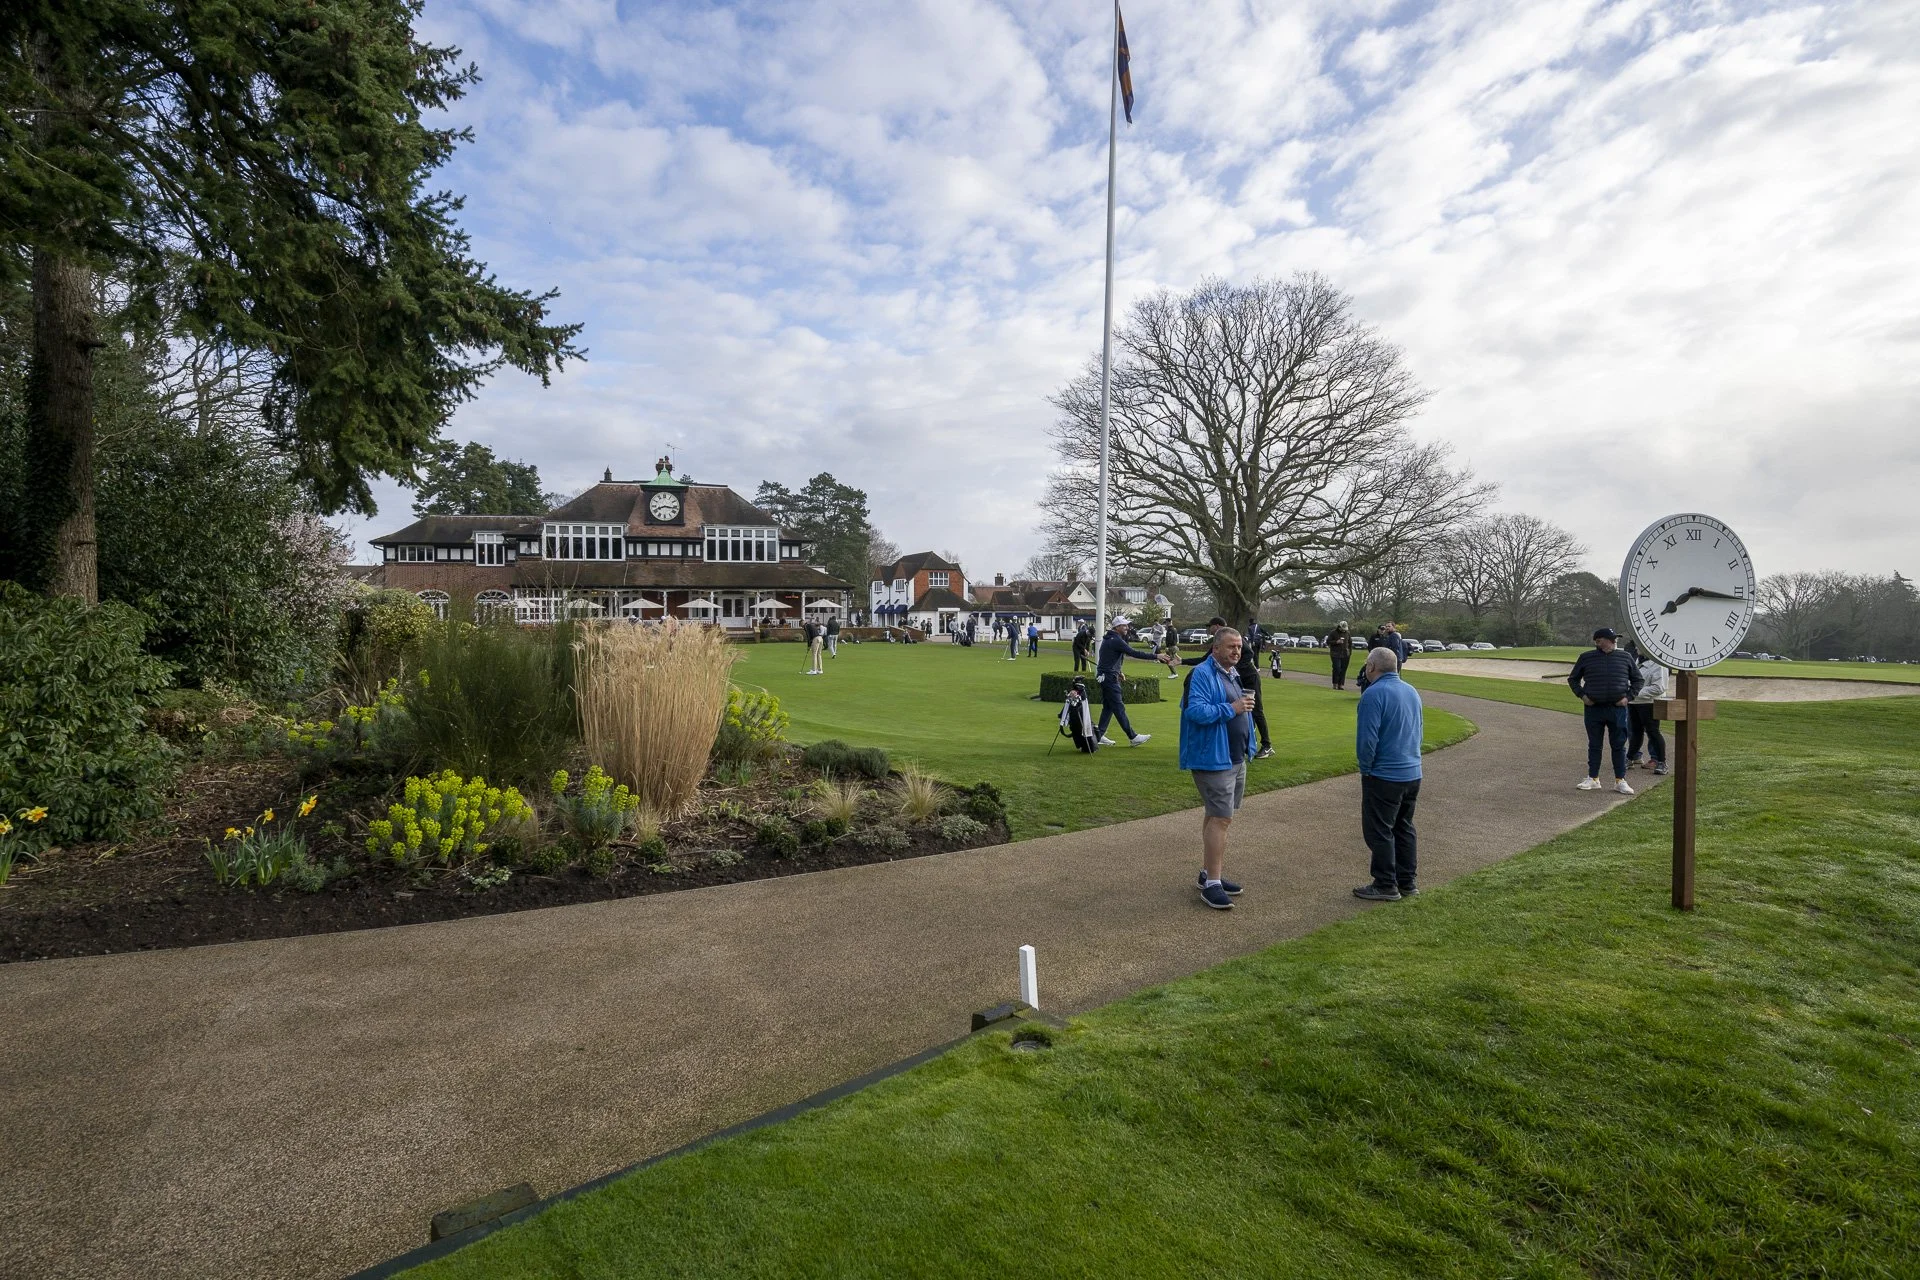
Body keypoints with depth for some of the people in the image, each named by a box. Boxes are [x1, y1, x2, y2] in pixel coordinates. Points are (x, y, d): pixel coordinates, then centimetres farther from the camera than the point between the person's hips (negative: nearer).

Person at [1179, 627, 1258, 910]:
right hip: (1214, 759, -10)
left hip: (1235, 759, 10)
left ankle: (1209, 873, 26)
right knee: (1221, 818, -11)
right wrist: (1231, 708, -25)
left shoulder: (1231, 673, 15)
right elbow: (1196, 711, -26)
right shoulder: (1203, 674, -15)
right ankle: (1212, 883, -5)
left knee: (1217, 816, 16)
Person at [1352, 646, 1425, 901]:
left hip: (1384, 776, -8)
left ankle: (1386, 885, 8)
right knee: (1405, 828, 17)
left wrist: (1366, 768, -7)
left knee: (1379, 832, 2)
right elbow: (1419, 729, 17)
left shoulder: (1374, 694, -18)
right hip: (1413, 773, 8)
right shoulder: (1412, 691, 8)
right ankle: (1408, 882, 24)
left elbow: (1367, 739, -21)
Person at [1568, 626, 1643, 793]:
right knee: (1594, 745, 8)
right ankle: (1593, 779, 17)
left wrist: (1628, 697, 1)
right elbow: (1573, 679, 13)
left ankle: (1620, 781, 12)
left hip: (1617, 709, 0)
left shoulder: (1625, 657, 4)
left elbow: (1638, 680, 12)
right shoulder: (1586, 658, 2)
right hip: (1594, 709, 0)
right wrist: (1581, 695, 1)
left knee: (1619, 745, 4)